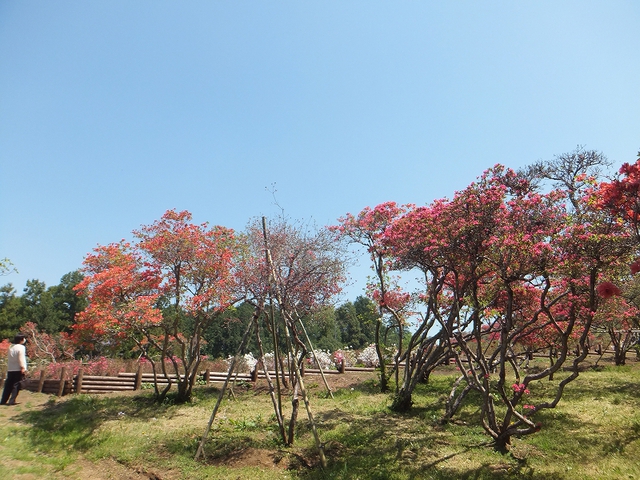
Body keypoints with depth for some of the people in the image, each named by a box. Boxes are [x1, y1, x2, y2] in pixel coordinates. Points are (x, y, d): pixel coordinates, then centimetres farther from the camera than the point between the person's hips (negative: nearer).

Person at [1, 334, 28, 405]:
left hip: (10, 369, 7)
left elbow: (9, 358, 16)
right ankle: (12, 401, -6)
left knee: (8, 385, 12)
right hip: (18, 370, -7)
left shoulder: (11, 347, 12)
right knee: (16, 386, -1)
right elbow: (21, 358, -17)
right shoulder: (21, 347, -12)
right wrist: (23, 368, -16)